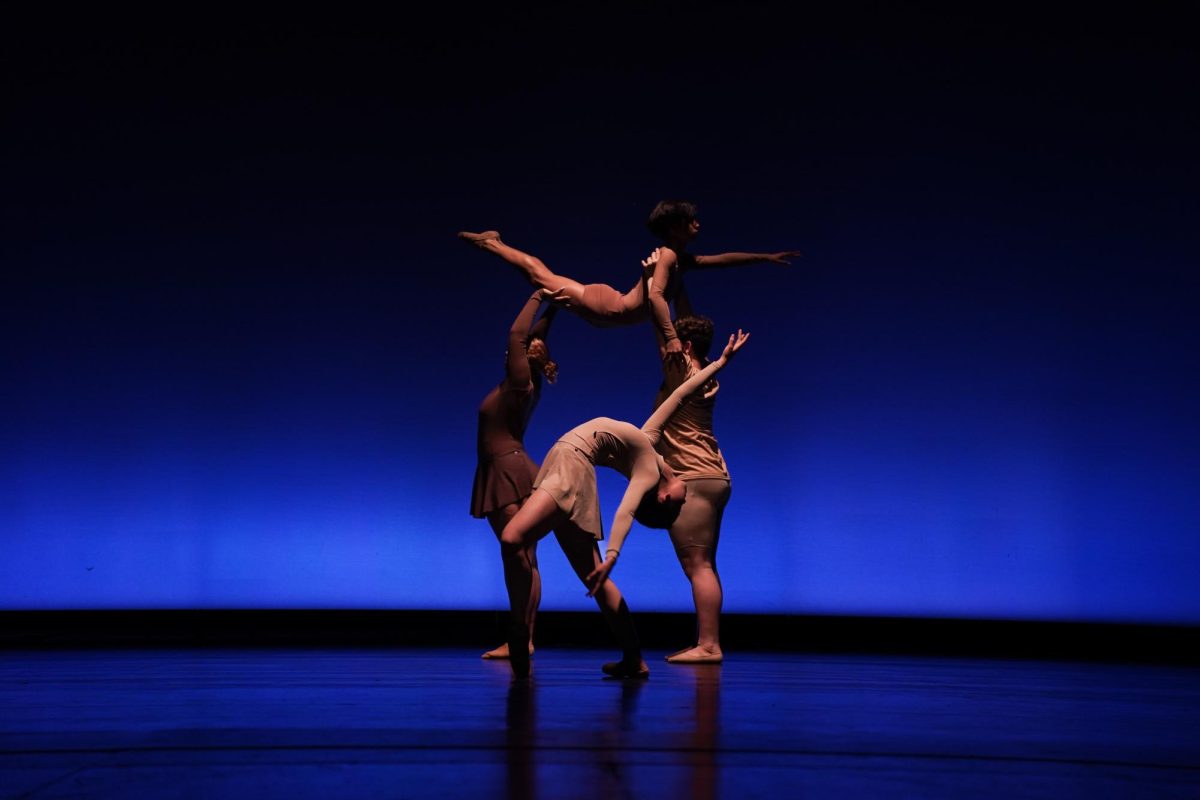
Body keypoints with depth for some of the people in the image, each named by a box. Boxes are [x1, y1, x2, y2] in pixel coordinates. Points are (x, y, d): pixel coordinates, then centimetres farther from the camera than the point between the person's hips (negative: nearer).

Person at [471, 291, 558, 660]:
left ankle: (523, 639, -11)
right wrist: (551, 305, 23)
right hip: (502, 476, 9)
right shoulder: (519, 385, 13)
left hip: (512, 474, -9)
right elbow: (533, 336, 23)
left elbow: (518, 334, -11)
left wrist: (538, 296, -3)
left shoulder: (521, 383, -9)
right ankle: (521, 638, 7)